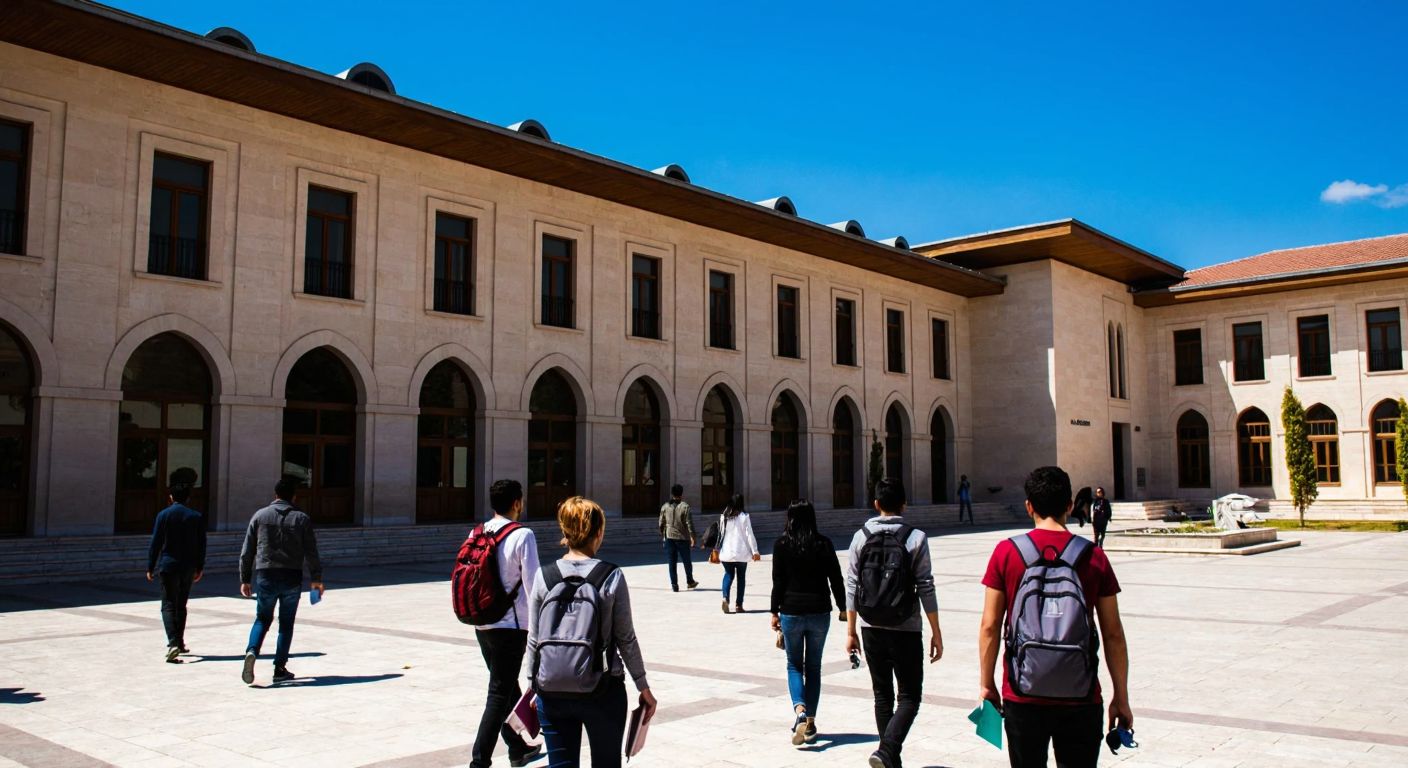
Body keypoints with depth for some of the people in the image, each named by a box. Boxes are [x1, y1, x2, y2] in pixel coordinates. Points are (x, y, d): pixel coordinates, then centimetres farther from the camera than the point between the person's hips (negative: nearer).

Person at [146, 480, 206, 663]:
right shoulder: (196, 517, 2)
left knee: (168, 605, -2)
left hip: (167, 565, -3)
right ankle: (179, 643, 22)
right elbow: (201, 545, 5)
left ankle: (173, 643, -19)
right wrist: (199, 567, 13)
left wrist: (150, 567, 2)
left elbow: (155, 543, -5)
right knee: (181, 605, 16)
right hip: (188, 567, 3)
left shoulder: (163, 515, -4)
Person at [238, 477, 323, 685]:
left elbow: (247, 551, 5)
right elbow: (311, 552, -1)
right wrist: (316, 579, 8)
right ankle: (280, 668, 8)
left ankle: (251, 651, -11)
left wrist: (245, 579, 12)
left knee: (262, 619, 15)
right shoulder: (301, 518, 1)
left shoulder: (260, 516, 4)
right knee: (286, 623, 10)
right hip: (292, 578, -1)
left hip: (265, 576, 1)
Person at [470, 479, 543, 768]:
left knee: (506, 686, 21)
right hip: (511, 625, -7)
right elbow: (532, 584, -14)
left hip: (482, 624, 7)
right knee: (499, 695, 0)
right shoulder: (522, 536, -14)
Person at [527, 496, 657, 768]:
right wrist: (643, 687, 5)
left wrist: (533, 684, 13)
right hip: (603, 690, -2)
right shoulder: (611, 577, -9)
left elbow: (534, 640, 1)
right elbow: (626, 638, -6)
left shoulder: (544, 576, -4)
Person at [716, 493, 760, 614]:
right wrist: (755, 551, -4)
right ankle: (738, 605, 11)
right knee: (741, 577, 10)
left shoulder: (723, 516, 0)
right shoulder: (744, 517, -8)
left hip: (726, 553, 2)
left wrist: (717, 549, 14)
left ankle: (725, 597, -7)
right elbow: (749, 535, -8)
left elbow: (720, 533, 5)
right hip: (741, 553, -2)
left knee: (728, 574, 17)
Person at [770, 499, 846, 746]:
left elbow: (778, 582, -5)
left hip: (791, 612, -1)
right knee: (813, 666, 13)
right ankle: (810, 721, 15)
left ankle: (800, 710, -12)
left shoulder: (782, 544, -6)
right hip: (819, 613, 1)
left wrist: (775, 612, 4)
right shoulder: (824, 544, -2)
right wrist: (842, 608, 12)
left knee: (794, 664, 11)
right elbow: (836, 579, 1)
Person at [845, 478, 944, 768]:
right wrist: (936, 633, -1)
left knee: (882, 695, 15)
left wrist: (851, 631, 9)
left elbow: (852, 586, 2)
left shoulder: (861, 537, 0)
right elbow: (925, 588, -8)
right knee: (909, 697, 4)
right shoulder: (916, 538, -8)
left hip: (871, 628, 3)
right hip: (906, 629, -3)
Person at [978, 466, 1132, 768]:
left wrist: (987, 684, 7)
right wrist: (1121, 698, 9)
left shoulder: (1006, 552, -5)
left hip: (1023, 695, 0)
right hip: (1081, 698, 0)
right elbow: (1113, 635, 0)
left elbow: (990, 626, -3)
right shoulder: (1094, 557, -2)